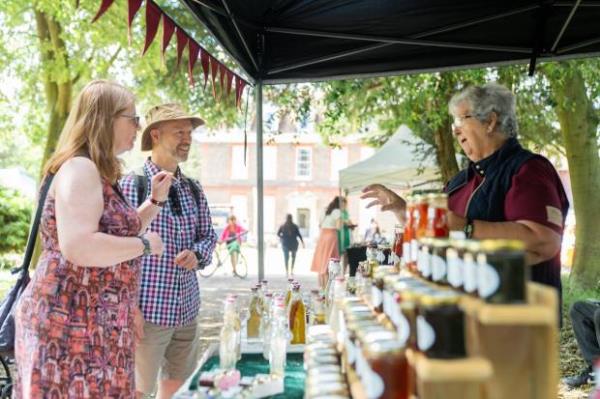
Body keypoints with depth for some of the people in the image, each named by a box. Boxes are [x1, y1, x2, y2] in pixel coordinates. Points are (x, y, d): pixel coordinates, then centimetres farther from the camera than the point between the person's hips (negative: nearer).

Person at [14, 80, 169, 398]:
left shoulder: (99, 174, 15)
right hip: (72, 320, -10)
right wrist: (145, 244, -19)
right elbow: (78, 247, -31)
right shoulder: (79, 169, -17)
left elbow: (119, 231, 25)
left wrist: (156, 200, 15)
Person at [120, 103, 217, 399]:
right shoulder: (132, 185, -9)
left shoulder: (194, 190, 9)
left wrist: (197, 254, -6)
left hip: (187, 308, 6)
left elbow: (208, 235, 17)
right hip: (147, 309, -6)